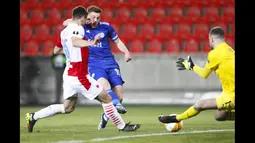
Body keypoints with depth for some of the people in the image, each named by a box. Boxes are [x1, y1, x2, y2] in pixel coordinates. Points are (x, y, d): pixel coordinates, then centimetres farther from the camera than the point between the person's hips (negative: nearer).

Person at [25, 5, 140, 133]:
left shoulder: (64, 31, 11)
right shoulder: (77, 28, -14)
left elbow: (56, 50, 24)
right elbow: (74, 41, -38)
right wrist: (90, 43, -56)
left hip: (69, 74, 9)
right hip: (79, 76, -9)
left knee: (67, 108, 19)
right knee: (106, 98, -1)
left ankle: (33, 117, 17)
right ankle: (122, 126, 4)